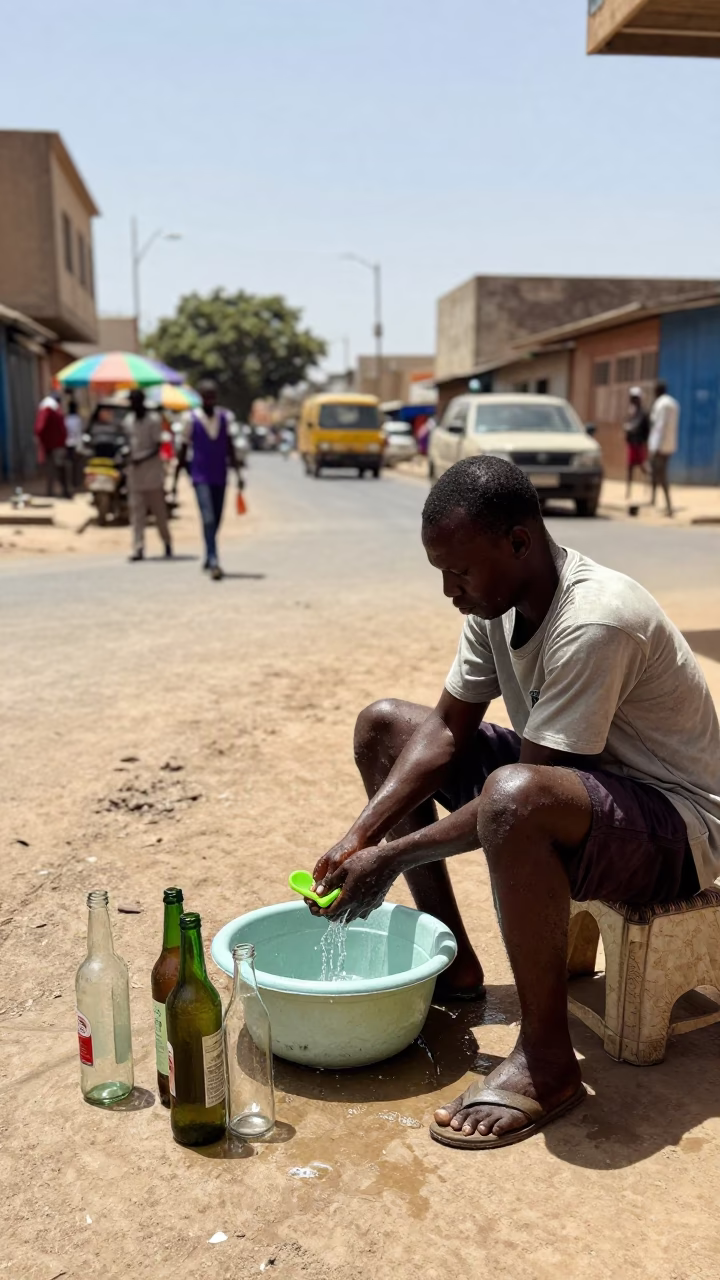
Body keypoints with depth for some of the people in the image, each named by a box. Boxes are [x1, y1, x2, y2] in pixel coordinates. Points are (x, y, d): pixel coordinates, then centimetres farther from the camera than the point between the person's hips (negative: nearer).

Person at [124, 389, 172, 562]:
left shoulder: (154, 419, -5)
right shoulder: (128, 421, 12)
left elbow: (157, 446, -10)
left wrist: (142, 459, -21)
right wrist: (129, 459, 8)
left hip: (151, 467, -5)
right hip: (134, 469, 5)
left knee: (158, 509, 0)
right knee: (137, 510, -1)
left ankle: (167, 543, 16)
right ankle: (138, 548, -3)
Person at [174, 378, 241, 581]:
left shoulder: (224, 417, 6)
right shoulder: (192, 420, -4)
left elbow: (229, 448, 11)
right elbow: (183, 451, 0)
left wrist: (238, 473, 6)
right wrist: (176, 480, 0)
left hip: (220, 477, 4)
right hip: (201, 477, -4)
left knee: (216, 520, 11)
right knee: (208, 519, -15)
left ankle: (209, 557, 29)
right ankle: (213, 563, -17)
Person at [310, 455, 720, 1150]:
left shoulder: (594, 623, -31)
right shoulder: (497, 598, -4)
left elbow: (522, 794, -30)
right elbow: (448, 729, 0)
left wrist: (393, 857, -22)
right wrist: (358, 839, -9)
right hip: (569, 775, 9)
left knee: (514, 797, -42)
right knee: (383, 724, 4)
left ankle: (546, 1057, -20)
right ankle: (450, 962, 11)